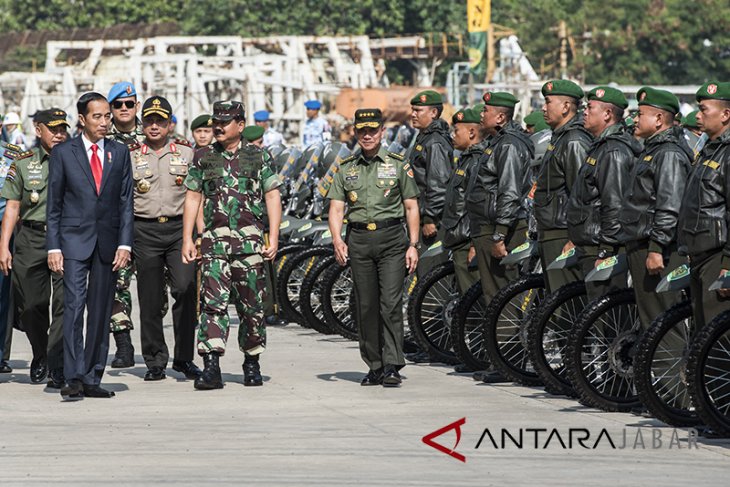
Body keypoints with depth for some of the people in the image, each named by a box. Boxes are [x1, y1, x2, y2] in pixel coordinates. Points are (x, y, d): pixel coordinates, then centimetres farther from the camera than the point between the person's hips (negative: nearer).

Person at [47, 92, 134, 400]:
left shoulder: (119, 153, 9)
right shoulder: (63, 153, 2)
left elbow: (126, 201, 8)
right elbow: (53, 204, 2)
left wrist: (125, 244, -2)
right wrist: (53, 247, -5)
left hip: (107, 242, 3)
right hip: (74, 240, -3)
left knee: (101, 312, 5)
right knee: (74, 306, -13)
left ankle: (92, 379, 11)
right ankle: (74, 379, -16)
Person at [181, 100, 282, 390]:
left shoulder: (259, 157, 7)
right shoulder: (203, 157, 10)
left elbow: (273, 196, 5)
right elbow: (192, 197, 10)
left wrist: (273, 238, -3)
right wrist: (187, 239, 3)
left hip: (250, 240, 0)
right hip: (214, 240, 0)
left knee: (252, 306, 5)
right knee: (213, 301, -11)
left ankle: (252, 364, 20)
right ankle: (211, 368, -17)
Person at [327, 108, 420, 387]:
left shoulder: (398, 165, 6)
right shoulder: (346, 168, 10)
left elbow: (411, 207, 6)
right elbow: (336, 208, 5)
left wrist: (413, 245, -2)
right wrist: (337, 240, -12)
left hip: (391, 238, -2)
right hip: (358, 241, 3)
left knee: (391, 303, -12)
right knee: (366, 306, 5)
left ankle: (392, 366, -13)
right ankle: (374, 366, 13)